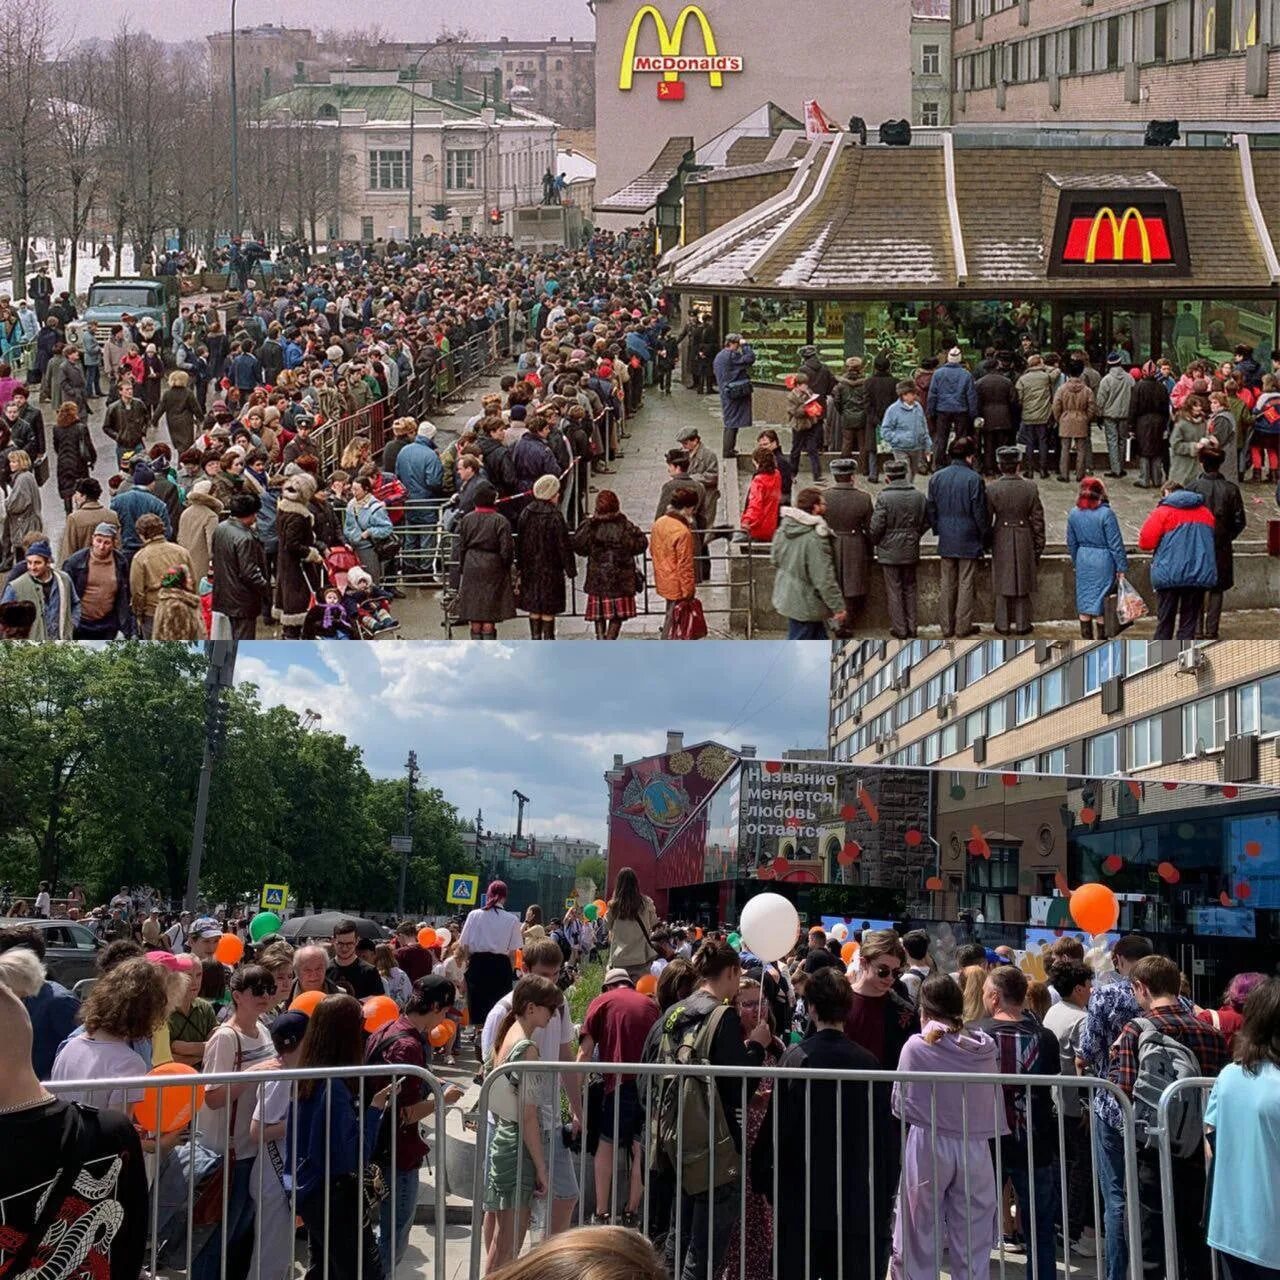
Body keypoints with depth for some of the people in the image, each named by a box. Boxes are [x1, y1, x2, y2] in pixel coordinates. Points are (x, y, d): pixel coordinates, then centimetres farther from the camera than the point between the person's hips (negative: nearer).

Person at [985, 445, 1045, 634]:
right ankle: (1022, 624, 16)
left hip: (1001, 540, 0)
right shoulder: (1030, 487, -10)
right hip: (1025, 540, 1)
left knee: (1003, 582, 11)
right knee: (1022, 581, 11)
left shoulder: (992, 488, -12)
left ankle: (1003, 624, 15)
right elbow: (1038, 519, -4)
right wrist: (1039, 546, 6)